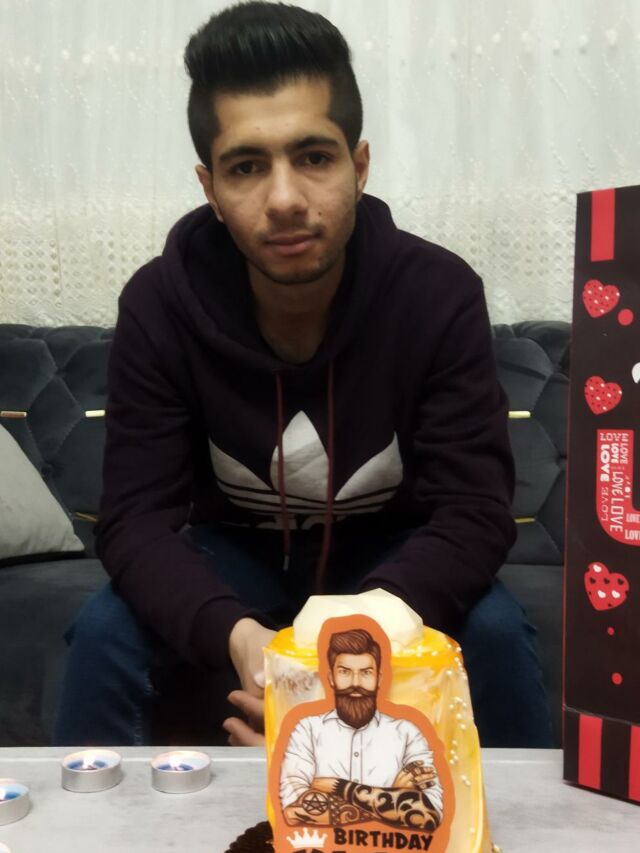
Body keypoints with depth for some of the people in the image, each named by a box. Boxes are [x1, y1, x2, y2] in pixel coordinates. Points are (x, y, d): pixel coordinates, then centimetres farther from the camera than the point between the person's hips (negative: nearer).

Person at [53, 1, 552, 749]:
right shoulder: (159, 304, -22)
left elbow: (474, 509, -27)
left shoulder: (439, 294, -24)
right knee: (105, 634, -24)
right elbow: (136, 514, -24)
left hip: (394, 549, 0)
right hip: (234, 548, 1)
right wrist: (234, 635, -44)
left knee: (494, 632, -27)